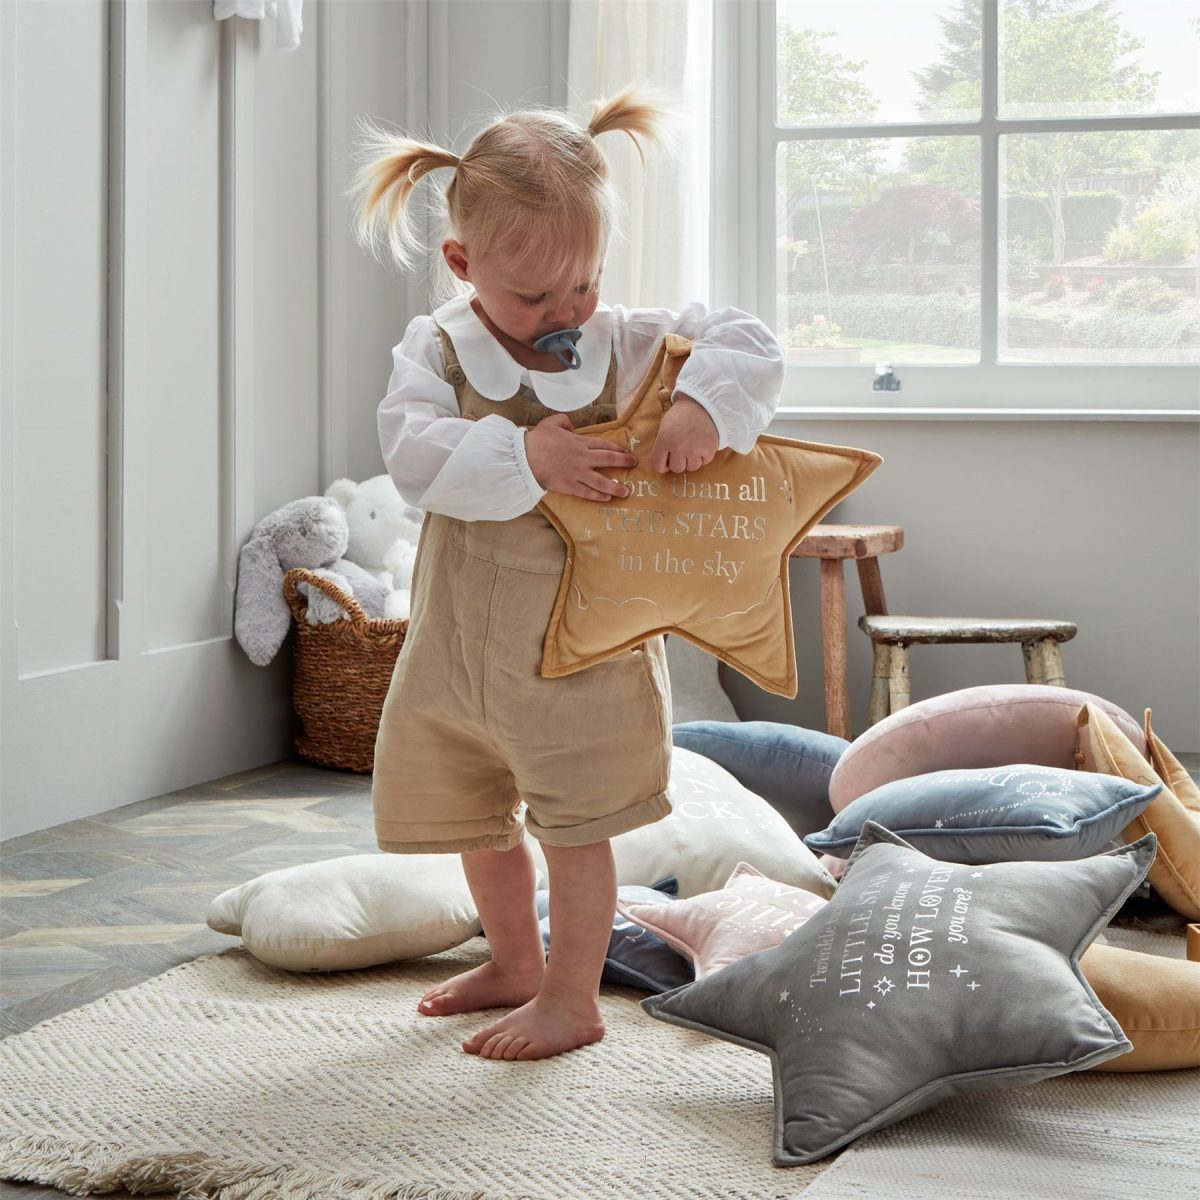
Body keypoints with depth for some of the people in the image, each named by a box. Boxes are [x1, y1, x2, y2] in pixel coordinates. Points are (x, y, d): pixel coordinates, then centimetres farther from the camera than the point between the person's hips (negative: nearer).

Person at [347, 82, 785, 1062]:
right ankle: (515, 963, 42)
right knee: (479, 820, 20)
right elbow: (413, 455, -20)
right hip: (458, 639, 3)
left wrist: (704, 406, -26)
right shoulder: (436, 350, -6)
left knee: (575, 824, 2)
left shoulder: (628, 345, -6)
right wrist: (525, 457, -31)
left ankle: (573, 998, 18)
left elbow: (752, 346, -7)